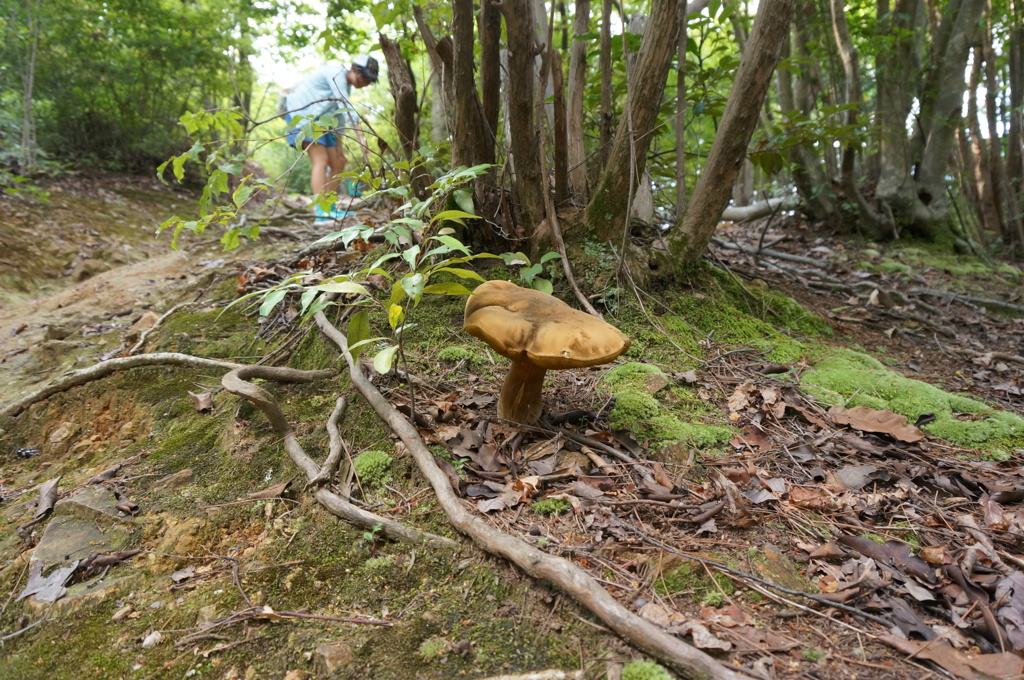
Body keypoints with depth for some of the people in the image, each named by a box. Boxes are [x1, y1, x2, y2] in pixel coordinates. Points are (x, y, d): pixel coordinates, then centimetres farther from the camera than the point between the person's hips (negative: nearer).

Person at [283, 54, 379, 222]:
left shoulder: (346, 86, 14)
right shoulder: (336, 72, -15)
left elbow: (340, 113, 20)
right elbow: (347, 107, -25)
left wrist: (337, 143, 16)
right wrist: (360, 136, -29)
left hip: (318, 120, 10)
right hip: (302, 115, -10)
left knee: (338, 163, 4)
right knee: (321, 161, -22)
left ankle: (331, 208, 11)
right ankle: (321, 213, -29)